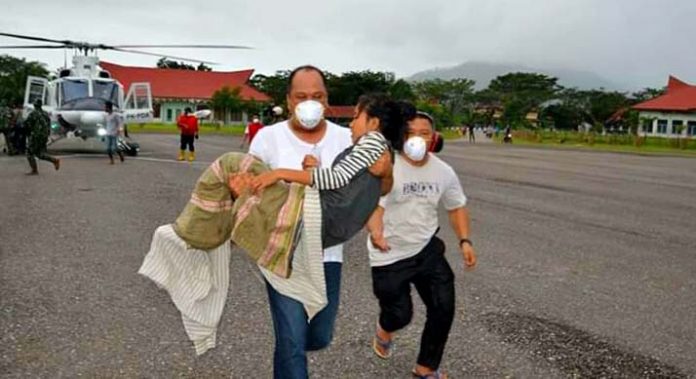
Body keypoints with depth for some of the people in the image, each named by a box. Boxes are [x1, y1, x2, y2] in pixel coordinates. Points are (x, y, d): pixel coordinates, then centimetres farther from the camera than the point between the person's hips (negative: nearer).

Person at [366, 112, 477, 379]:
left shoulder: (444, 172, -1)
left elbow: (457, 207, 11)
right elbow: (373, 207, -26)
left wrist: (465, 241, -2)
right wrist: (375, 233, -47)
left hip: (428, 250, 5)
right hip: (390, 255, -4)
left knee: (444, 308, 1)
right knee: (400, 315, 1)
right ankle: (384, 329, 42)